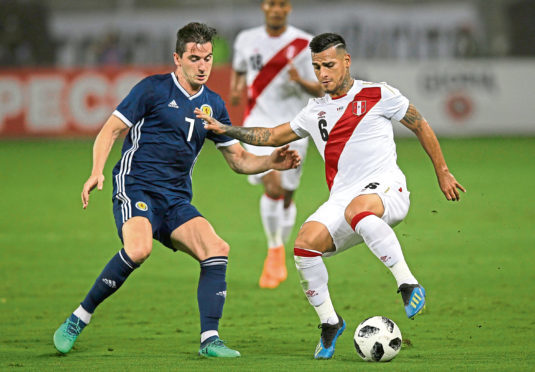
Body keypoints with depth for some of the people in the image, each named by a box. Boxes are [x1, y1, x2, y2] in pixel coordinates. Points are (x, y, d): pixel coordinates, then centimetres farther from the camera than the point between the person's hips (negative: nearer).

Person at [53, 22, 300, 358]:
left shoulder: (213, 104, 14)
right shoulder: (154, 89, -2)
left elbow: (239, 160, 18)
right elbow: (111, 130, -1)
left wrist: (271, 162, -2)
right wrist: (97, 172, -17)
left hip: (177, 200, 6)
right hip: (136, 187, -6)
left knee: (217, 249, -17)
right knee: (139, 248, -32)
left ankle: (210, 339, -13)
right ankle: (78, 320, -17)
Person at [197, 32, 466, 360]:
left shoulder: (378, 95, 4)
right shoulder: (316, 112, 19)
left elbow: (421, 126, 12)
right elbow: (275, 136, 29)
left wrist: (442, 173, 13)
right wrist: (226, 130, 20)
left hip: (386, 188, -5)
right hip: (343, 196, 5)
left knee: (357, 210, -41)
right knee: (306, 244, -22)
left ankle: (409, 285, -36)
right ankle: (329, 322, -4)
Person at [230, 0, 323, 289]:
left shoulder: (305, 44, -2)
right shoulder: (246, 40, 5)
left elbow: (320, 91, -2)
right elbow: (238, 69, 25)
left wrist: (300, 81, -23)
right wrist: (235, 89, 4)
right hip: (258, 123, 0)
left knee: (286, 195, 6)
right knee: (273, 185, -22)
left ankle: (279, 254, 28)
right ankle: (275, 250, -6)